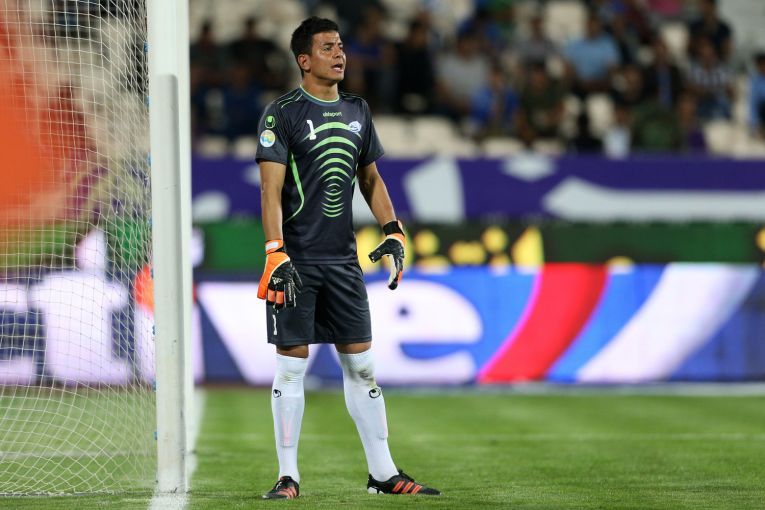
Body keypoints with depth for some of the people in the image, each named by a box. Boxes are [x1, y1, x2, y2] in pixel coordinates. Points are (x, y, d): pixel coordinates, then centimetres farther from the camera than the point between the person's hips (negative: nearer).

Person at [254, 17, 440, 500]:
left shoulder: (357, 111, 13)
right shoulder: (283, 113, -6)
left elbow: (370, 178, 21)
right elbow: (271, 189, -11)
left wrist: (393, 232, 9)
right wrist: (276, 255, -20)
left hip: (343, 260, 5)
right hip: (297, 260, -5)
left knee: (362, 365, 6)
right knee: (292, 364, -3)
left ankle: (383, 473, 11)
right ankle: (288, 476, 4)